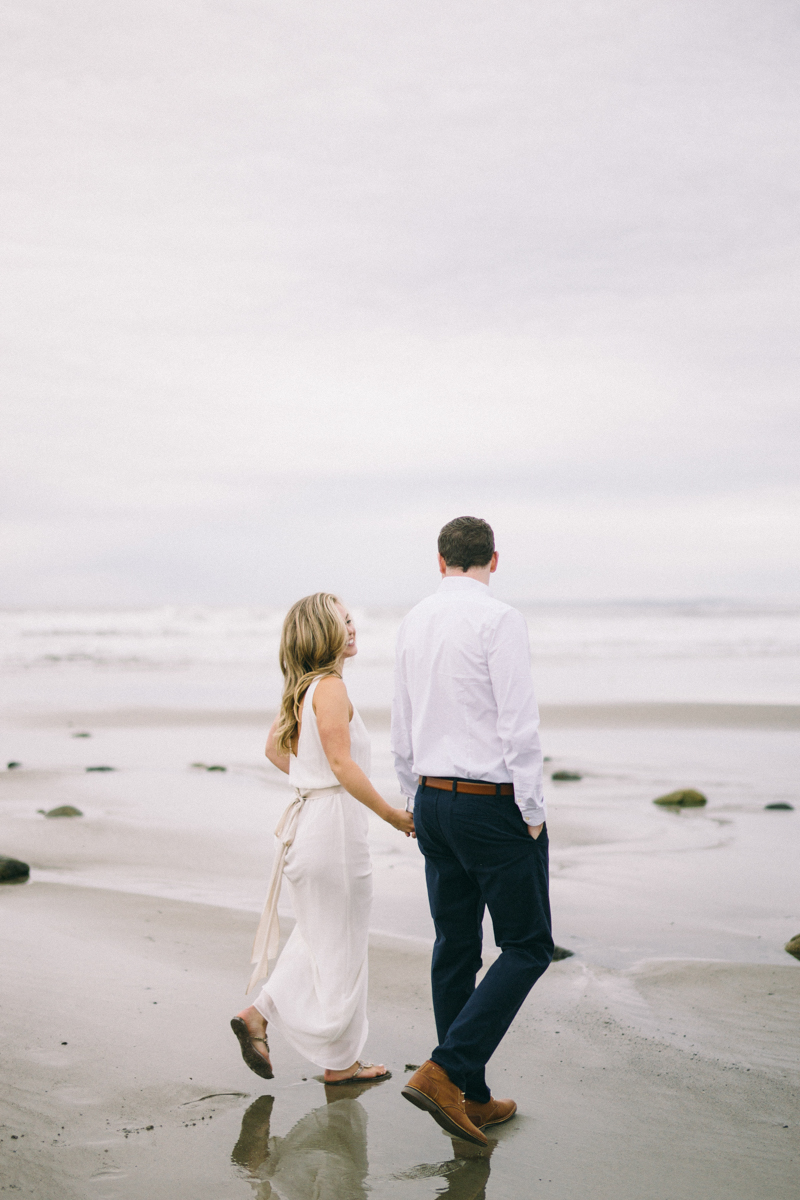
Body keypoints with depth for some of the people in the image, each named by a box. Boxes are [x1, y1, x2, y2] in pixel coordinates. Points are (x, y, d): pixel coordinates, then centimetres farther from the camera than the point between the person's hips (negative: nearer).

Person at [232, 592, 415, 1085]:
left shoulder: (302, 689, 11)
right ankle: (340, 1061, 16)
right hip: (336, 825, -9)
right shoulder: (330, 687, -17)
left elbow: (275, 748, 23)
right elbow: (342, 763, -22)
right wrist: (393, 814, -16)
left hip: (309, 818, 9)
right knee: (342, 947, 4)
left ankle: (257, 1016, 18)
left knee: (318, 938, 22)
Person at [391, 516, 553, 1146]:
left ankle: (472, 1098, 20)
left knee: (456, 949, 12)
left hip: (435, 802, 7)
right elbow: (520, 724, -18)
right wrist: (533, 811, -10)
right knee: (527, 947, 3)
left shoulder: (415, 623, 8)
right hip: (495, 805, -7)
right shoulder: (500, 620, -14)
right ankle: (444, 1071, -8)